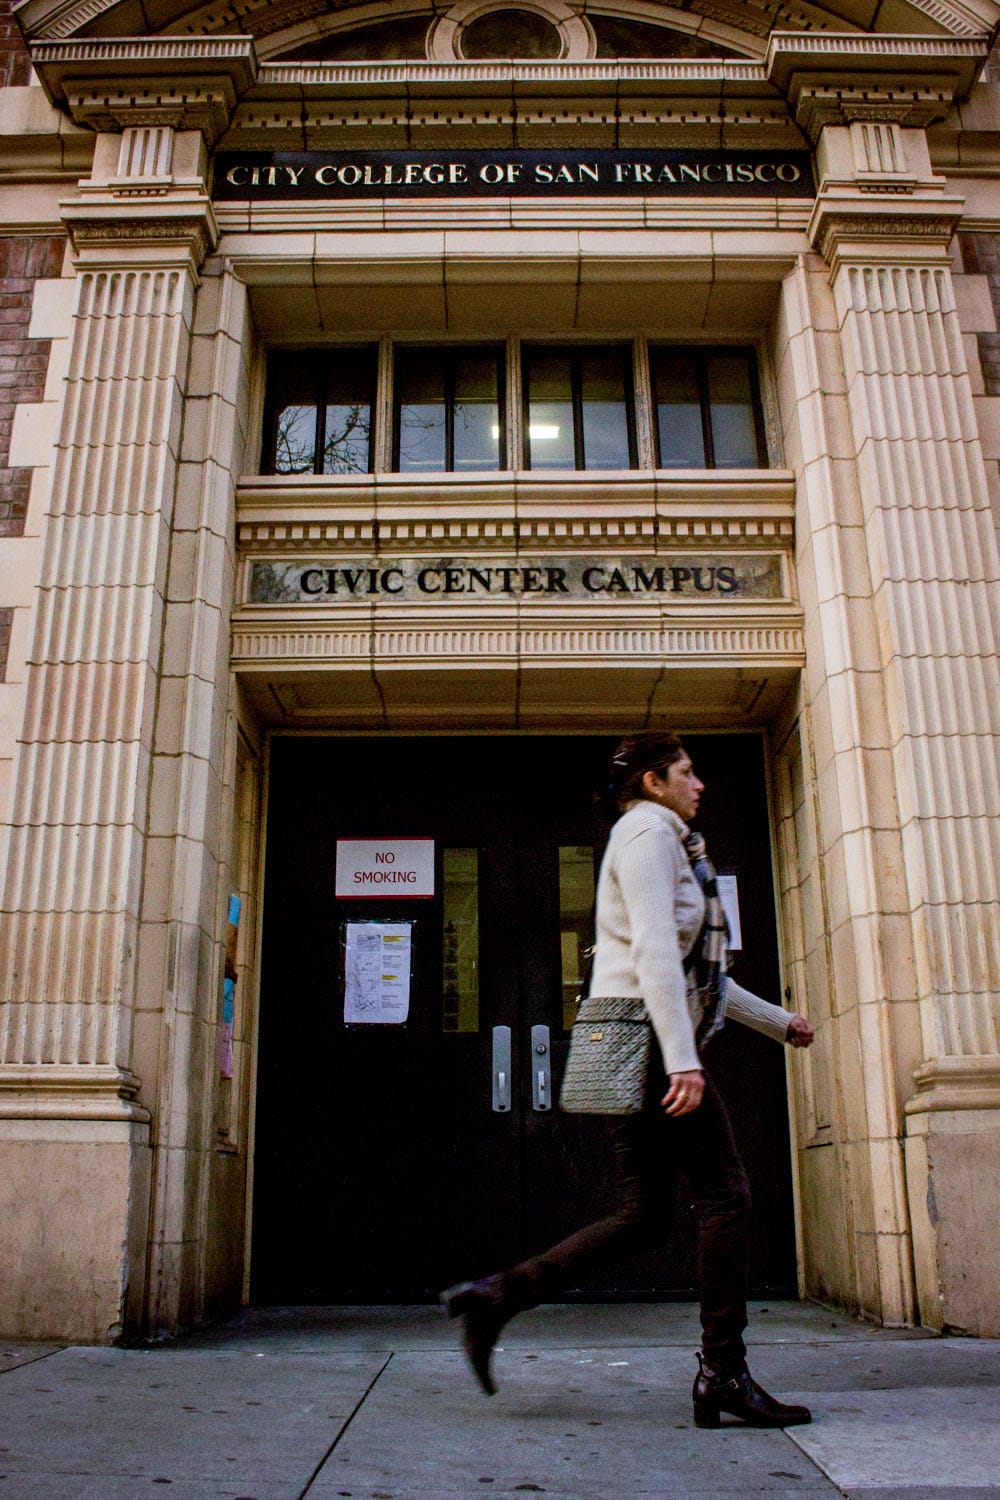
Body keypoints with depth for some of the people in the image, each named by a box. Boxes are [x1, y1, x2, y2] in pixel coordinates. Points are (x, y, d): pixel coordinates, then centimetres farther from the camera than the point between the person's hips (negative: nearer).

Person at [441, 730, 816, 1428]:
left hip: (633, 1048, 10)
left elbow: (697, 971, 30)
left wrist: (778, 1021, 33)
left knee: (644, 1218, 6)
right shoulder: (649, 833, -4)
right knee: (725, 1192, -4)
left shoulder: (660, 841, 27)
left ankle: (496, 1294, 5)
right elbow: (654, 951, -18)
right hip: (647, 1033, -10)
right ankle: (724, 1372, 2)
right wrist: (683, 1057, -25)